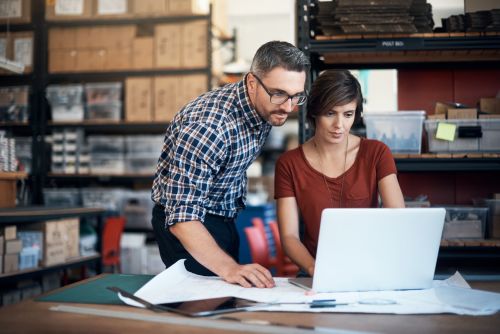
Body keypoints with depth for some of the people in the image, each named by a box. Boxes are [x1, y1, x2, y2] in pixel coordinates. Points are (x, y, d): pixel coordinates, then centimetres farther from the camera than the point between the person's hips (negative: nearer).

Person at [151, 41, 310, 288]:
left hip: (224, 219, 8)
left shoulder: (265, 107, -7)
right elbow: (182, 215, -36)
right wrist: (229, 268, -48)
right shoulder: (208, 125, -34)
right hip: (189, 229, -8)